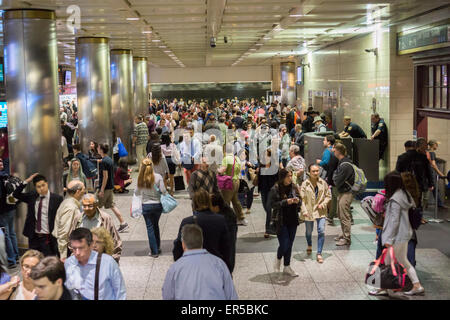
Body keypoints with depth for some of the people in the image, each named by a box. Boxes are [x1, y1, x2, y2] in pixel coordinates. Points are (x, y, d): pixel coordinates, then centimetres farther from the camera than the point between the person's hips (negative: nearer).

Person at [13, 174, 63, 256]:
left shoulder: (57, 198, -8)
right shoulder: (32, 196, 6)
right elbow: (16, 194, 4)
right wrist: (26, 181, -6)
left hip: (48, 239, -4)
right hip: (33, 237, 4)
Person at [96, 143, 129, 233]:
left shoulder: (104, 161, -17)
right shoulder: (110, 160, 11)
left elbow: (105, 176, -21)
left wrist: (102, 190, -20)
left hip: (105, 188, -9)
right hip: (111, 187, 9)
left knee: (96, 207, 3)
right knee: (111, 205, 11)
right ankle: (123, 224, 7)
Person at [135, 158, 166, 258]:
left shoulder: (141, 179, -10)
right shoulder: (158, 177, -12)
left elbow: (137, 193, 0)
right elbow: (163, 191, -12)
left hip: (146, 206, -1)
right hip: (157, 205, 1)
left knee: (150, 228, 8)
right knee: (156, 226, 21)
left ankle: (154, 251, 9)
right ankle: (158, 247, 32)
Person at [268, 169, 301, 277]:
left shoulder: (294, 188, 4)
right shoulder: (275, 189, -10)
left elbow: (299, 202, 13)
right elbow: (271, 204, -14)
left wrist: (297, 201, -11)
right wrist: (286, 202, -21)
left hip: (293, 220, 5)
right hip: (281, 221, -5)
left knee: (290, 245, 9)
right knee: (284, 245, -7)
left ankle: (287, 267, 22)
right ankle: (278, 260, 24)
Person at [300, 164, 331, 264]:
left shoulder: (323, 183, -2)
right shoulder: (305, 184, -8)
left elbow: (328, 196, 7)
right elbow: (302, 199, -9)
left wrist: (323, 204, -10)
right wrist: (304, 211, -19)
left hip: (320, 211, 0)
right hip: (309, 211, 0)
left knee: (321, 231, -11)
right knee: (309, 232, 15)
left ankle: (319, 253, -3)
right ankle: (309, 246, 47)